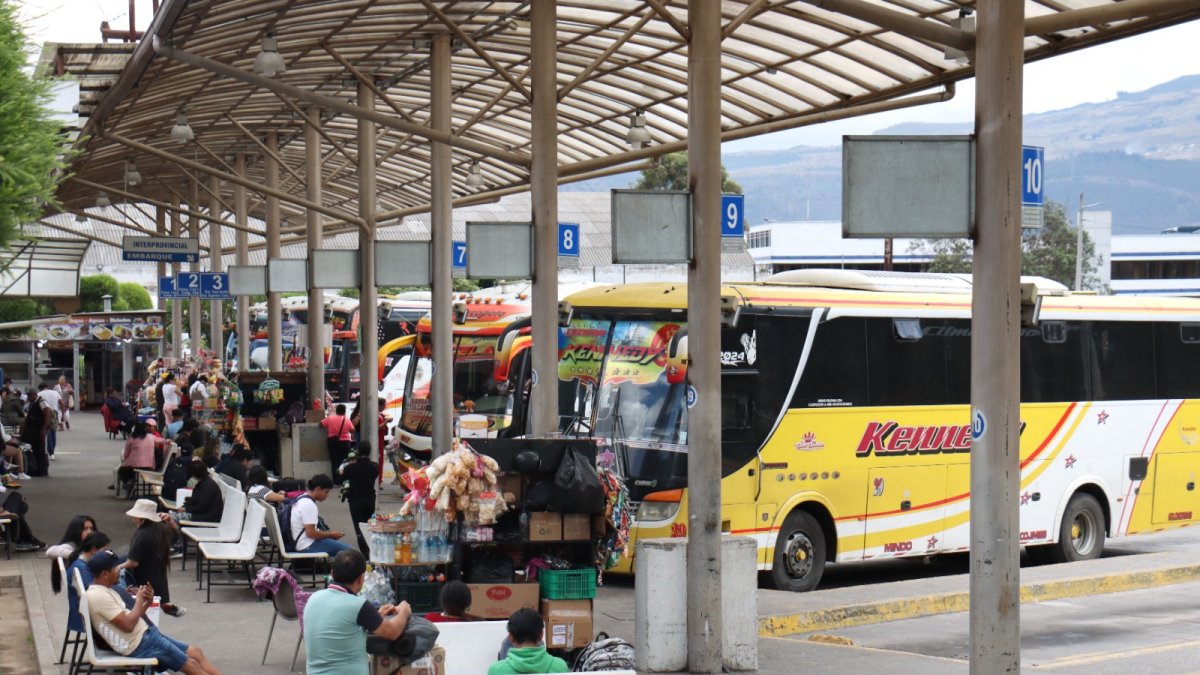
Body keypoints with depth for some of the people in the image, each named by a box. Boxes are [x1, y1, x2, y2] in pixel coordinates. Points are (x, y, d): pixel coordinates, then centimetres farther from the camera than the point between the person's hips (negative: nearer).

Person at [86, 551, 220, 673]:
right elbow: (128, 624, -23)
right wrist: (139, 599, -9)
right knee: (192, 665, -6)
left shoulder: (105, 591, 15)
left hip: (143, 636, 10)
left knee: (195, 652, 6)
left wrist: (147, 602, 1)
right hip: (138, 644, -10)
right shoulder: (98, 596, -19)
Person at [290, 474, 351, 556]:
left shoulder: (302, 499, 11)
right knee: (347, 550, -14)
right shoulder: (309, 505, -19)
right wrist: (330, 534, -8)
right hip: (308, 546, -10)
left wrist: (327, 532, 12)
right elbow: (311, 533, -22)